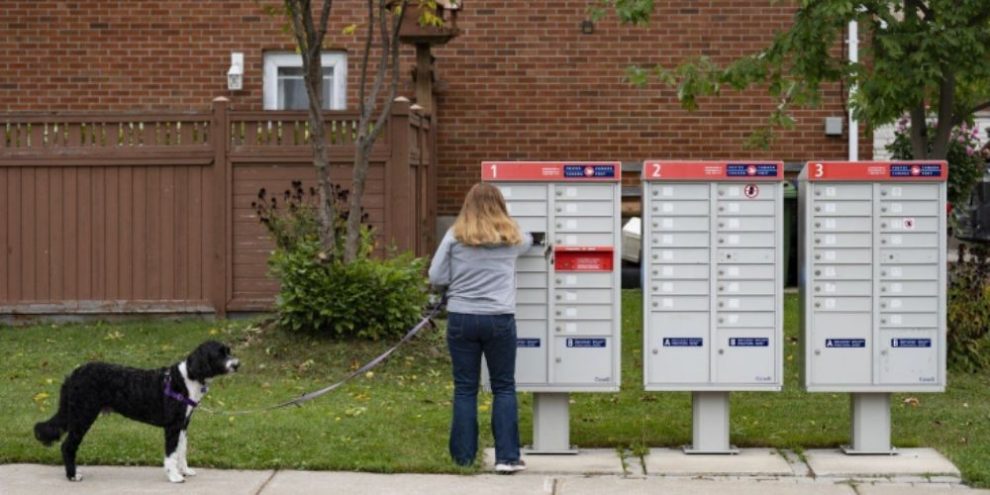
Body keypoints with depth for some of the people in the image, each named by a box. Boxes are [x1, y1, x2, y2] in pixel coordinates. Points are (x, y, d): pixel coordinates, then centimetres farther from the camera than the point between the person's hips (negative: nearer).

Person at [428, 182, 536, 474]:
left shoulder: (455, 236, -2)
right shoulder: (511, 237, 3)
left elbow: (436, 278, -1)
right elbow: (528, 241, 26)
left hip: (462, 318, 0)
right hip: (499, 319, 0)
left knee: (465, 389, 8)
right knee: (504, 387, 8)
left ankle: (463, 457, 10)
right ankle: (507, 457, 3)